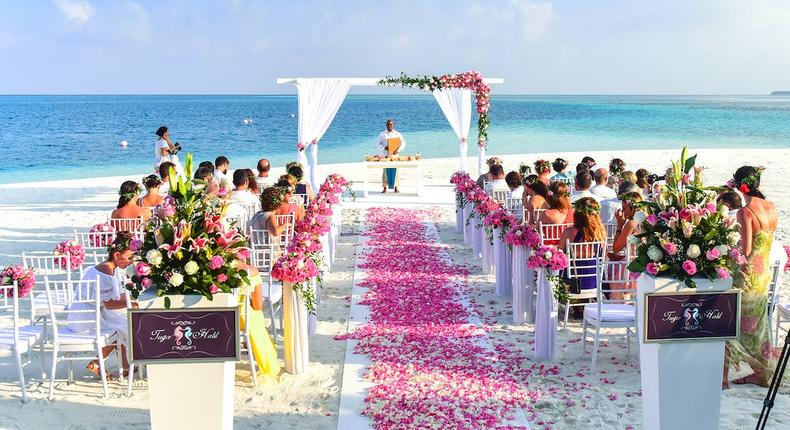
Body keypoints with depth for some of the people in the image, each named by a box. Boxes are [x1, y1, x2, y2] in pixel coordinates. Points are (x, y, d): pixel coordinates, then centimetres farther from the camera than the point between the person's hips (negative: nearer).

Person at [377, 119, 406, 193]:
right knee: (385, 171, 1)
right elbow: (379, 144, 4)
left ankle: (395, 187, 8)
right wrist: (384, 148, -15)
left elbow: (403, 143, 2)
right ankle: (385, 187, 8)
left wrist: (398, 150, -14)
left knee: (395, 171, 2)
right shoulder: (382, 134, 5)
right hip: (385, 155, 0)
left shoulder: (397, 134, 4)